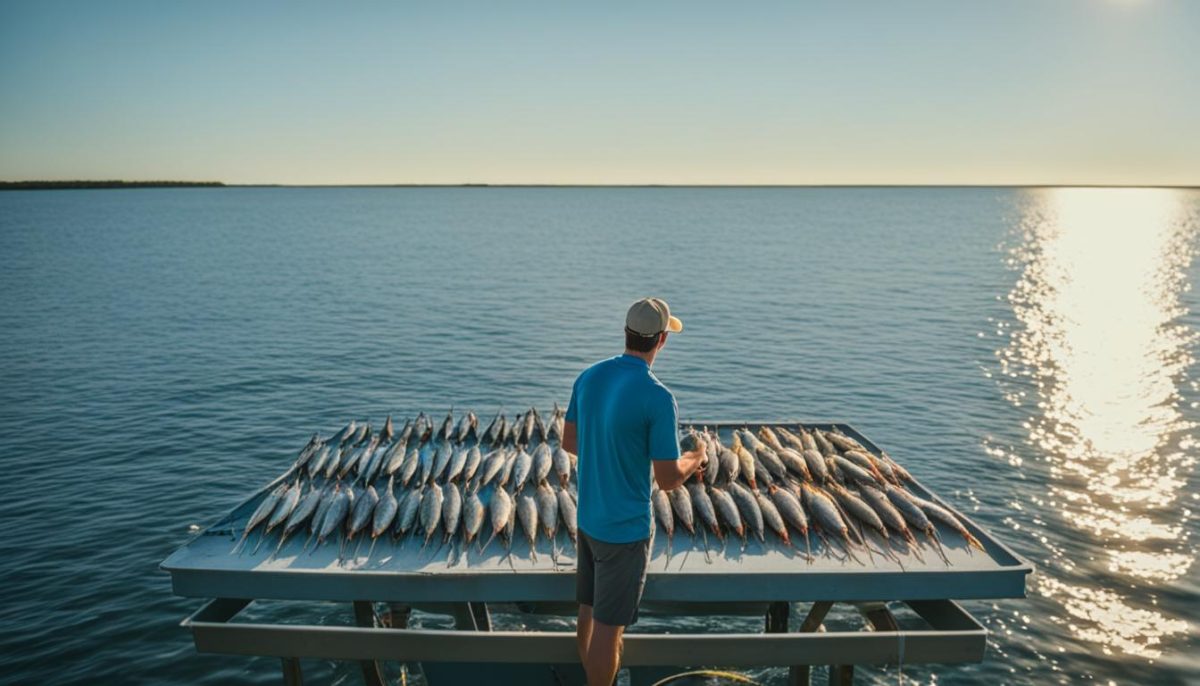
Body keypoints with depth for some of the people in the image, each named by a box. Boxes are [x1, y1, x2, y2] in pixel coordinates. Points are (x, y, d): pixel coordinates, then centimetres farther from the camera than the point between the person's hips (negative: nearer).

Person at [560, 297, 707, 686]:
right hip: (625, 529, -7)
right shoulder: (658, 398, -23)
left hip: (588, 519, 7)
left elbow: (569, 442, 9)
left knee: (589, 613, 22)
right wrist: (695, 458, 3)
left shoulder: (589, 377, -2)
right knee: (608, 627, 8)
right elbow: (668, 480, -18)